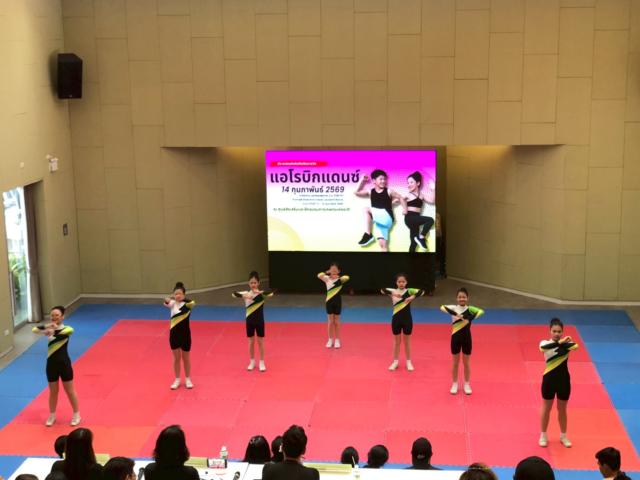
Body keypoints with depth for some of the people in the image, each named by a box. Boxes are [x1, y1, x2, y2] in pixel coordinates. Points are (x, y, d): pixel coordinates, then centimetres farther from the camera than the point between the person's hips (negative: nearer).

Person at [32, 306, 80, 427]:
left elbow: (69, 331, -37)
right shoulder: (49, 328, 0)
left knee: (70, 391, 10)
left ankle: (76, 414, 26)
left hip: (64, 363, -3)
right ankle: (52, 416, 32)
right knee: (53, 391, 15)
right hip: (51, 363, 3)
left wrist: (54, 330, -49)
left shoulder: (67, 329, -11)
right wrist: (47, 326, -33)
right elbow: (34, 330, -17)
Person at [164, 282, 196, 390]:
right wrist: (168, 299, -48)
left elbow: (192, 303, -32)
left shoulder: (187, 303, -9)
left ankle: (188, 379, 26)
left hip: (185, 333, -2)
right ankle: (177, 379, 24)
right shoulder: (173, 303, -5)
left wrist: (184, 299, -44)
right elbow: (166, 303, -27)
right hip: (174, 333, 2)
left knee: (186, 358, 11)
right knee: (176, 358, 11)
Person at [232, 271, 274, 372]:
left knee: (260, 342, 8)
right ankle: (252, 362, 26)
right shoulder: (246, 293, -6)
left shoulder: (261, 293, -10)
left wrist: (260, 292, -42)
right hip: (249, 321, 1)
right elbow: (234, 294, -21)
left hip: (259, 321, -1)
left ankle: (262, 363, 20)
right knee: (251, 342, 12)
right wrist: (243, 296, -38)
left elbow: (271, 293, -29)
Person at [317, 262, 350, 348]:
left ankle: (337, 340, 17)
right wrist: (327, 272, -14)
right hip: (329, 301, 1)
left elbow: (347, 278, -27)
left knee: (336, 321, 7)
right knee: (330, 321, 7)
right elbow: (319, 275, -19)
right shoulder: (327, 279, -2)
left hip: (337, 301, -1)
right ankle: (330, 340, 17)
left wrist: (338, 276, -20)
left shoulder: (340, 279, -6)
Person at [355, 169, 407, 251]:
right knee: (382, 244, -3)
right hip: (378, 221, 4)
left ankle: (367, 235, -20)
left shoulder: (388, 191, 4)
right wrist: (362, 181, 7)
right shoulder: (371, 192, 12)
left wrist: (404, 209, 0)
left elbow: (401, 198, 12)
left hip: (387, 219, -4)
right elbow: (357, 193, 13)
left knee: (367, 209, -22)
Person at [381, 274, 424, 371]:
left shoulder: (409, 291, -6)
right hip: (396, 319, 1)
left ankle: (408, 362, 23)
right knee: (396, 341, 12)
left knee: (407, 341, 11)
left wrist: (412, 297, -30)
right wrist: (392, 294, -32)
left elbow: (421, 291, -19)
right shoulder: (393, 291, -4)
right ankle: (395, 361, 23)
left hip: (407, 319, -1)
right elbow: (382, 290, -19)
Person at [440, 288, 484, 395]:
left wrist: (468, 318, -37)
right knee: (455, 363, 13)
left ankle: (467, 384, 26)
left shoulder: (470, 309, -9)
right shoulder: (454, 308, -7)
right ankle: (455, 384, 26)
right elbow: (442, 307, -25)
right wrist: (455, 314, -37)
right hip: (456, 338, 1)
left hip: (466, 338, -1)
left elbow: (481, 311, -28)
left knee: (466, 363, 12)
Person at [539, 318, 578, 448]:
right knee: (546, 408, 12)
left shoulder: (566, 343, -6)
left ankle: (563, 436, 30)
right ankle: (543, 435, 26)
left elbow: (575, 345, -30)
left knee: (562, 409, 14)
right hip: (549, 379, -1)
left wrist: (563, 342, -41)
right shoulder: (545, 343, -8)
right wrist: (560, 342, -39)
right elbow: (544, 347, -34)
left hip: (563, 379, 1)